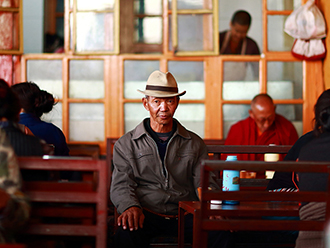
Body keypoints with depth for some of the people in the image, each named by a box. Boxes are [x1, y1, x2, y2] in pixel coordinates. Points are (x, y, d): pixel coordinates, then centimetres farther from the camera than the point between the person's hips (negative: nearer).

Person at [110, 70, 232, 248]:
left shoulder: (194, 144, 17)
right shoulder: (126, 144, 12)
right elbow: (121, 185, 2)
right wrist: (131, 207, -21)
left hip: (184, 215, 3)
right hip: (147, 214, -2)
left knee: (222, 232, -28)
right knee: (126, 233, -39)